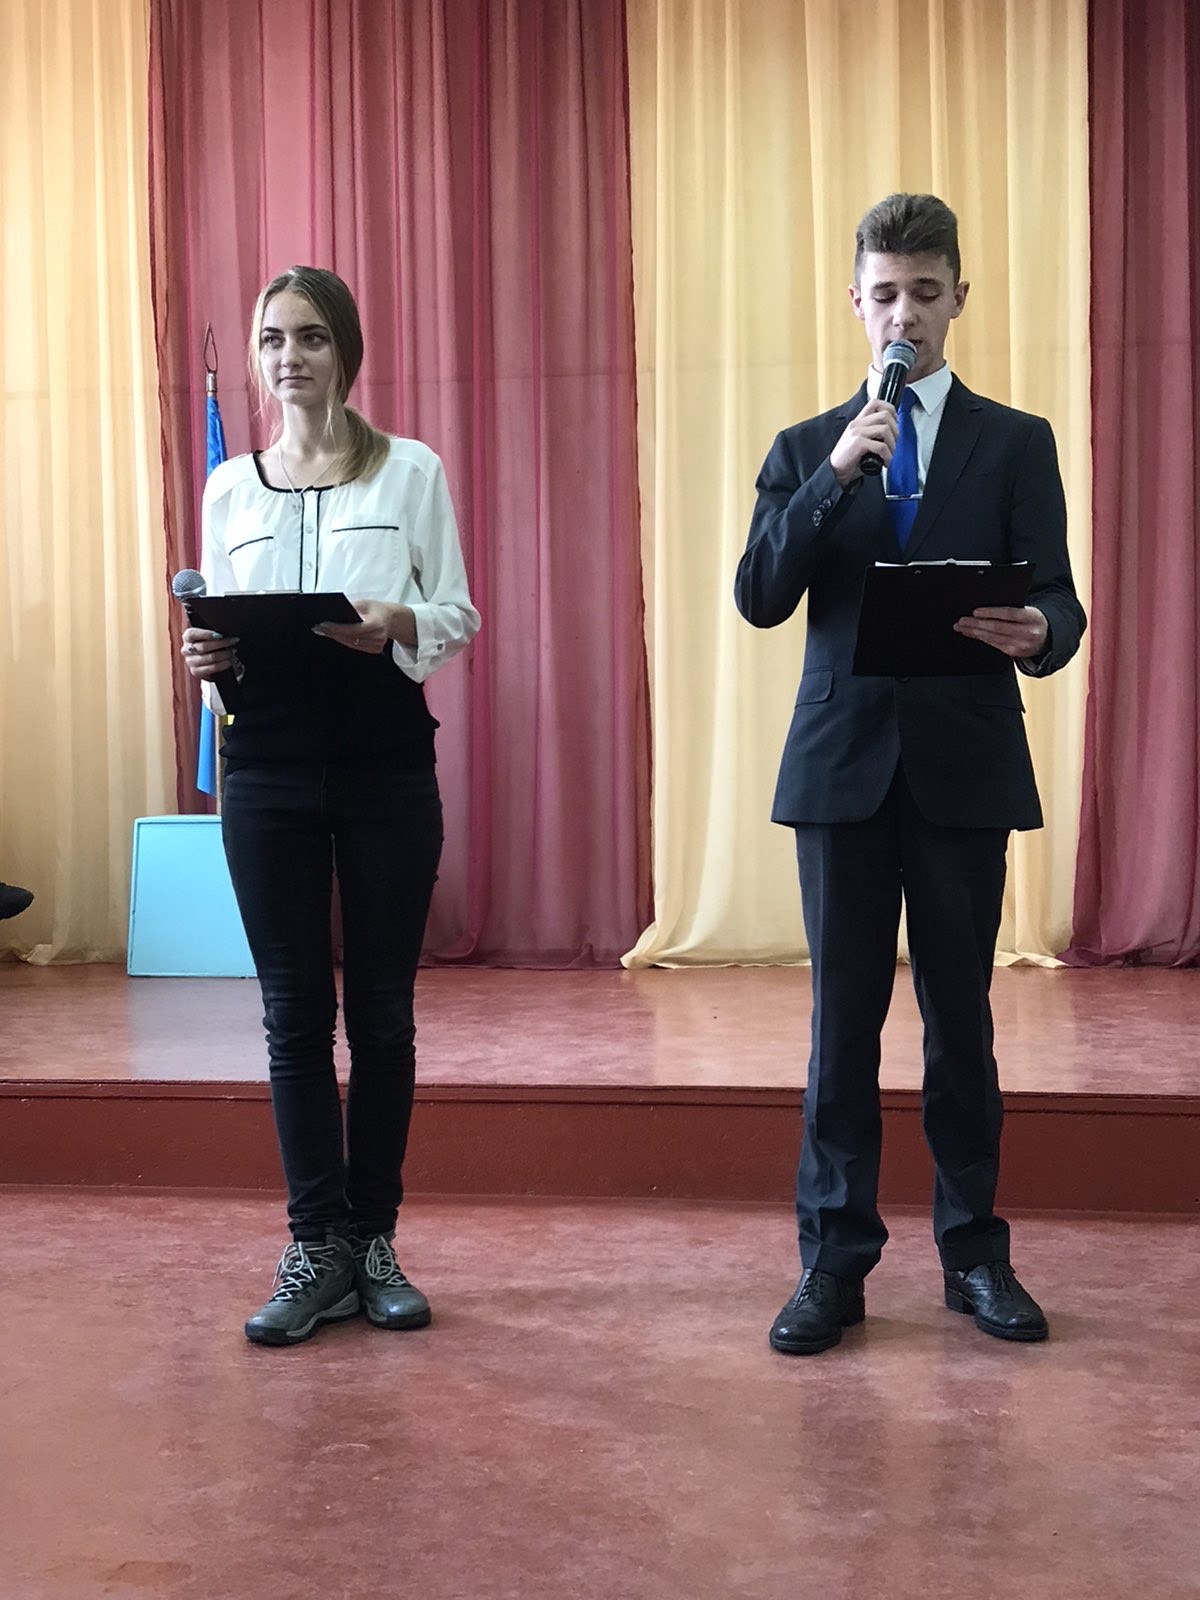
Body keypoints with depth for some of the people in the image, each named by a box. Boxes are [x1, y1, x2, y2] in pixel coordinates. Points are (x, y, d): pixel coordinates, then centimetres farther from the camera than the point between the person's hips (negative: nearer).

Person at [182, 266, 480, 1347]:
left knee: (381, 1011, 4)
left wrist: (397, 627, -18)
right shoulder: (229, 488, 11)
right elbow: (216, 631, 13)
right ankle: (317, 1250, 11)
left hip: (387, 768, -1)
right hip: (268, 772, 2)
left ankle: (374, 1241, 16)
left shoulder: (411, 471, 4)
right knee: (295, 1012, 3)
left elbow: (457, 616, 2)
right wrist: (208, 660, -9)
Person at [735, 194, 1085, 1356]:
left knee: (960, 1015, 8)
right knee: (844, 1019, 5)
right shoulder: (806, 449, 10)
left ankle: (973, 1252, 21)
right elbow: (759, 600, -3)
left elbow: (1056, 604, 0)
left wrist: (1036, 634, -24)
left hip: (964, 767, 0)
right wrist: (835, 475, -14)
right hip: (843, 765, 1)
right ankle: (834, 1262, 13)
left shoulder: (1017, 443, 7)